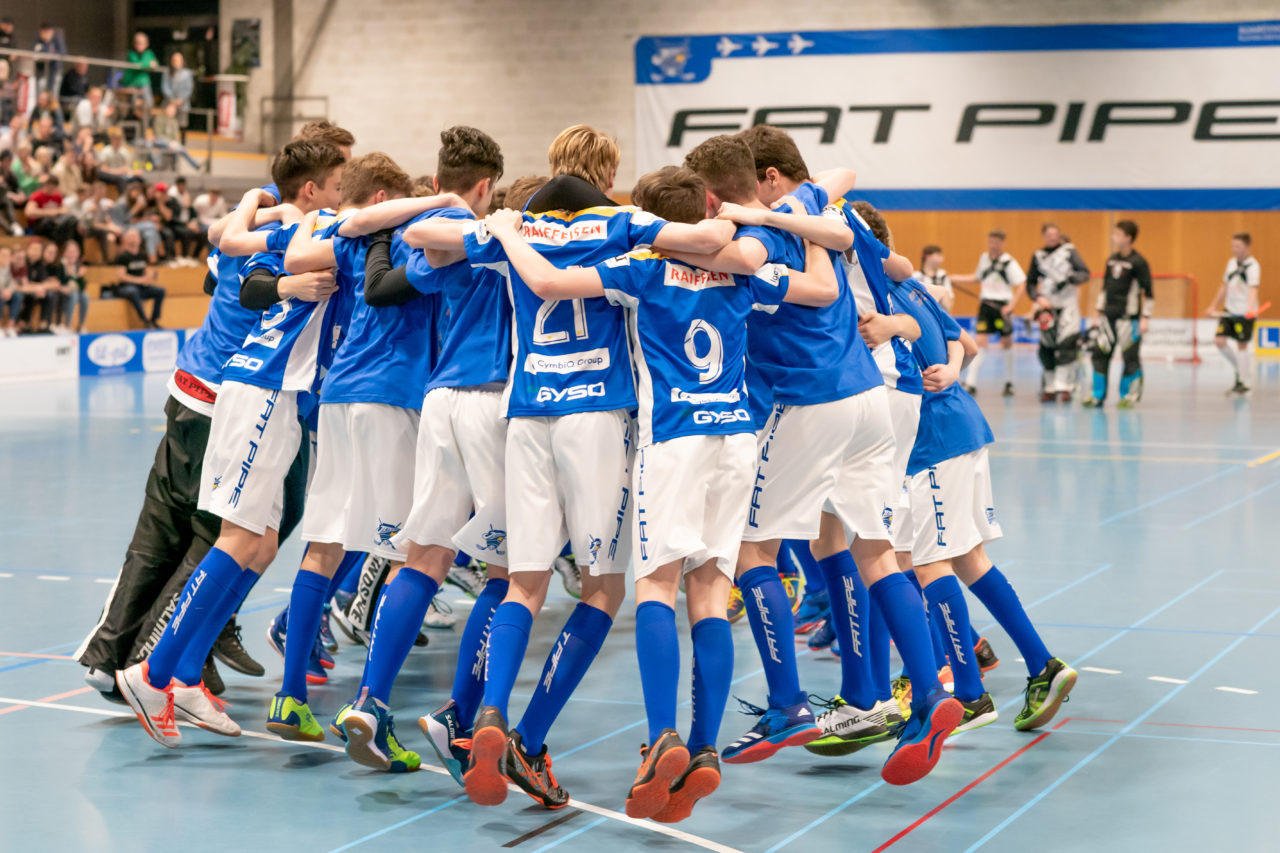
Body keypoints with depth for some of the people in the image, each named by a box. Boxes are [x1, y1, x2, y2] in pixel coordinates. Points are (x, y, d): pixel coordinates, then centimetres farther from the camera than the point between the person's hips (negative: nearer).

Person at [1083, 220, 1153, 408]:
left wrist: (1145, 317, -12)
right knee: (1100, 354, 4)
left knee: (1130, 357, -2)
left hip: (1128, 317, -7)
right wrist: (1100, 311, 19)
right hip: (1109, 315, 7)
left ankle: (1128, 397, 7)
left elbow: (1148, 291, -9)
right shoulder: (1112, 260, 11)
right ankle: (1098, 397, 10)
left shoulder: (1138, 262, -9)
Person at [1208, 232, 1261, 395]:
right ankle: (1239, 369, 21)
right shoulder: (1232, 263, 10)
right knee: (1219, 340, 0)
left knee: (1242, 345, -2)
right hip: (1229, 310, 7)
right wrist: (1214, 306, 25)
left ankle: (1244, 383, 10)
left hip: (1244, 313, -7)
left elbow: (1253, 289, -29)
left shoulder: (1253, 266, -14)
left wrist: (1250, 308, -44)